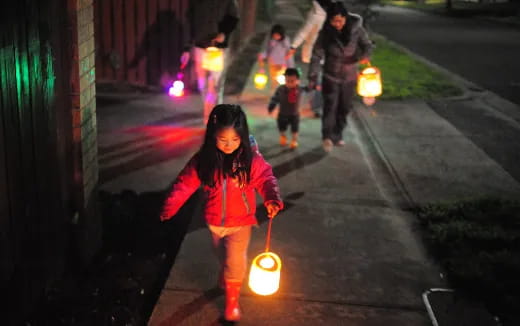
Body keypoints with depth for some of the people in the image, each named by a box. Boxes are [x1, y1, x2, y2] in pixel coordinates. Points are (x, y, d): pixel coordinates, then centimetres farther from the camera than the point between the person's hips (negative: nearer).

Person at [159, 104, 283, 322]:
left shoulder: (251, 159, -20)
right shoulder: (203, 159, -15)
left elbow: (266, 179, -14)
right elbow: (185, 183, -12)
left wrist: (272, 199, -33)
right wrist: (169, 207, -18)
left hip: (240, 222, -2)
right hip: (214, 222, 3)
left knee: (234, 262, -1)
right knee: (223, 257, 25)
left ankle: (232, 303, 22)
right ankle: (225, 280, 56)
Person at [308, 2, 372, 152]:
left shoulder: (356, 28, -13)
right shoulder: (325, 33, -14)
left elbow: (367, 45, -3)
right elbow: (316, 56, -12)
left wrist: (364, 55, -27)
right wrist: (312, 77, -17)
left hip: (349, 76, 2)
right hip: (331, 76, -2)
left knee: (344, 108, 13)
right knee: (330, 105, -17)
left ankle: (337, 135, 29)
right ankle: (327, 137, -15)